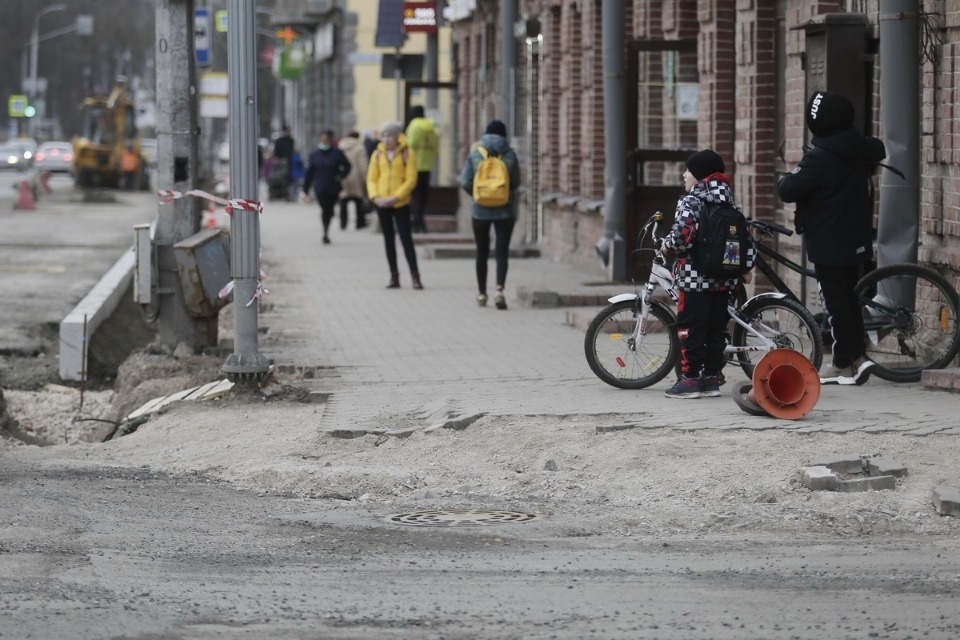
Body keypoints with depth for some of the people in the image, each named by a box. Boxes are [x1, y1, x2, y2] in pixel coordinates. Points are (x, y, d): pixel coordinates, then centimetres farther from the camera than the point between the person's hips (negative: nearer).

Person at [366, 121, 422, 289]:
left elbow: (411, 179, -8)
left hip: (400, 204, -4)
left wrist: (395, 198, -17)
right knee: (388, 239, 8)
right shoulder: (377, 154, 7)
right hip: (381, 204, 4)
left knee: (406, 238, -6)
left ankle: (415, 277, -4)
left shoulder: (407, 154, -3)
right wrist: (375, 197, -10)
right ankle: (394, 276, 13)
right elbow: (371, 179, 7)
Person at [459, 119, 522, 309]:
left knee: (482, 252, 14)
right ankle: (499, 290, -20)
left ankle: (482, 294, 22)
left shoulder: (475, 153, -5)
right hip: (505, 210, -1)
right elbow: (516, 183, -2)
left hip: (481, 210, 1)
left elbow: (465, 182, -8)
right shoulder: (510, 154, -6)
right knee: (502, 251, 0)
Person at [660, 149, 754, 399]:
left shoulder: (690, 202, -10)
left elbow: (684, 235, -23)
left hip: (694, 278, -7)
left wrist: (668, 247, -5)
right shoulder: (731, 204, 13)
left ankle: (690, 379, -2)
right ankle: (712, 378, 13)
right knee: (716, 329, 11)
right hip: (724, 280, 7)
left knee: (690, 329, -2)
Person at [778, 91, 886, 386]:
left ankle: (843, 364, 6)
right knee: (849, 297, 17)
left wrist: (786, 178, -2)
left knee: (835, 301, 1)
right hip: (856, 239, 7)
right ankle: (859, 356, 15)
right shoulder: (859, 148, 2)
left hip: (828, 244, -7)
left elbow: (789, 192, -23)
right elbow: (878, 151, 25)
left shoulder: (818, 159, -22)